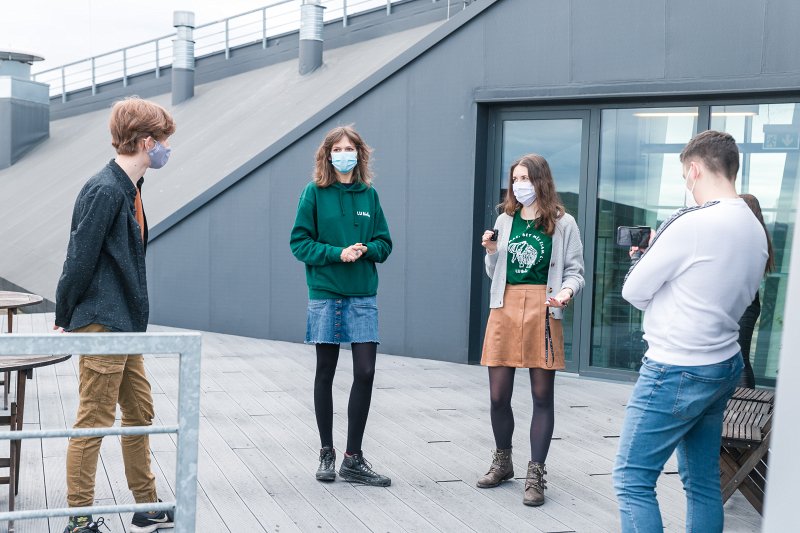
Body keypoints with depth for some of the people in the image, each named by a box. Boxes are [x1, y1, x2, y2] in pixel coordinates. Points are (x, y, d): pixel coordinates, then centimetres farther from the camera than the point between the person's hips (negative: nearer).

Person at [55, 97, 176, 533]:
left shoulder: (128, 188, 13)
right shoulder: (105, 190, -18)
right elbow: (79, 259, -17)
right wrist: (64, 320, -10)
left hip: (125, 325, 10)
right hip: (102, 325, -10)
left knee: (139, 413, 15)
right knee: (93, 422, -2)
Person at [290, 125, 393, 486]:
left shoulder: (369, 194, 8)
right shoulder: (314, 193, 0)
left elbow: (384, 243, 10)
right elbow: (299, 241, -3)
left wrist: (366, 249, -11)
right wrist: (337, 253, -15)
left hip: (363, 294, 2)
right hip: (325, 293, -2)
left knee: (365, 372, -5)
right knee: (325, 373, 7)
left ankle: (353, 459, 5)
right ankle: (327, 453, 21)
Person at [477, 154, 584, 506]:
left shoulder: (563, 224, 0)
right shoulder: (505, 220, 10)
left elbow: (575, 271, 2)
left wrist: (567, 290, -18)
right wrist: (491, 252, -3)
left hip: (542, 311, -3)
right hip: (505, 308, 3)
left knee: (542, 396, 2)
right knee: (498, 395, 5)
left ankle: (536, 475, 11)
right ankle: (502, 462, 26)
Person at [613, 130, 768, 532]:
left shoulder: (690, 224, -19)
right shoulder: (756, 231, 7)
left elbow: (634, 292, -9)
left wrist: (649, 256, 10)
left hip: (676, 371, -9)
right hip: (725, 365, 9)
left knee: (632, 480, -2)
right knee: (703, 481, 14)